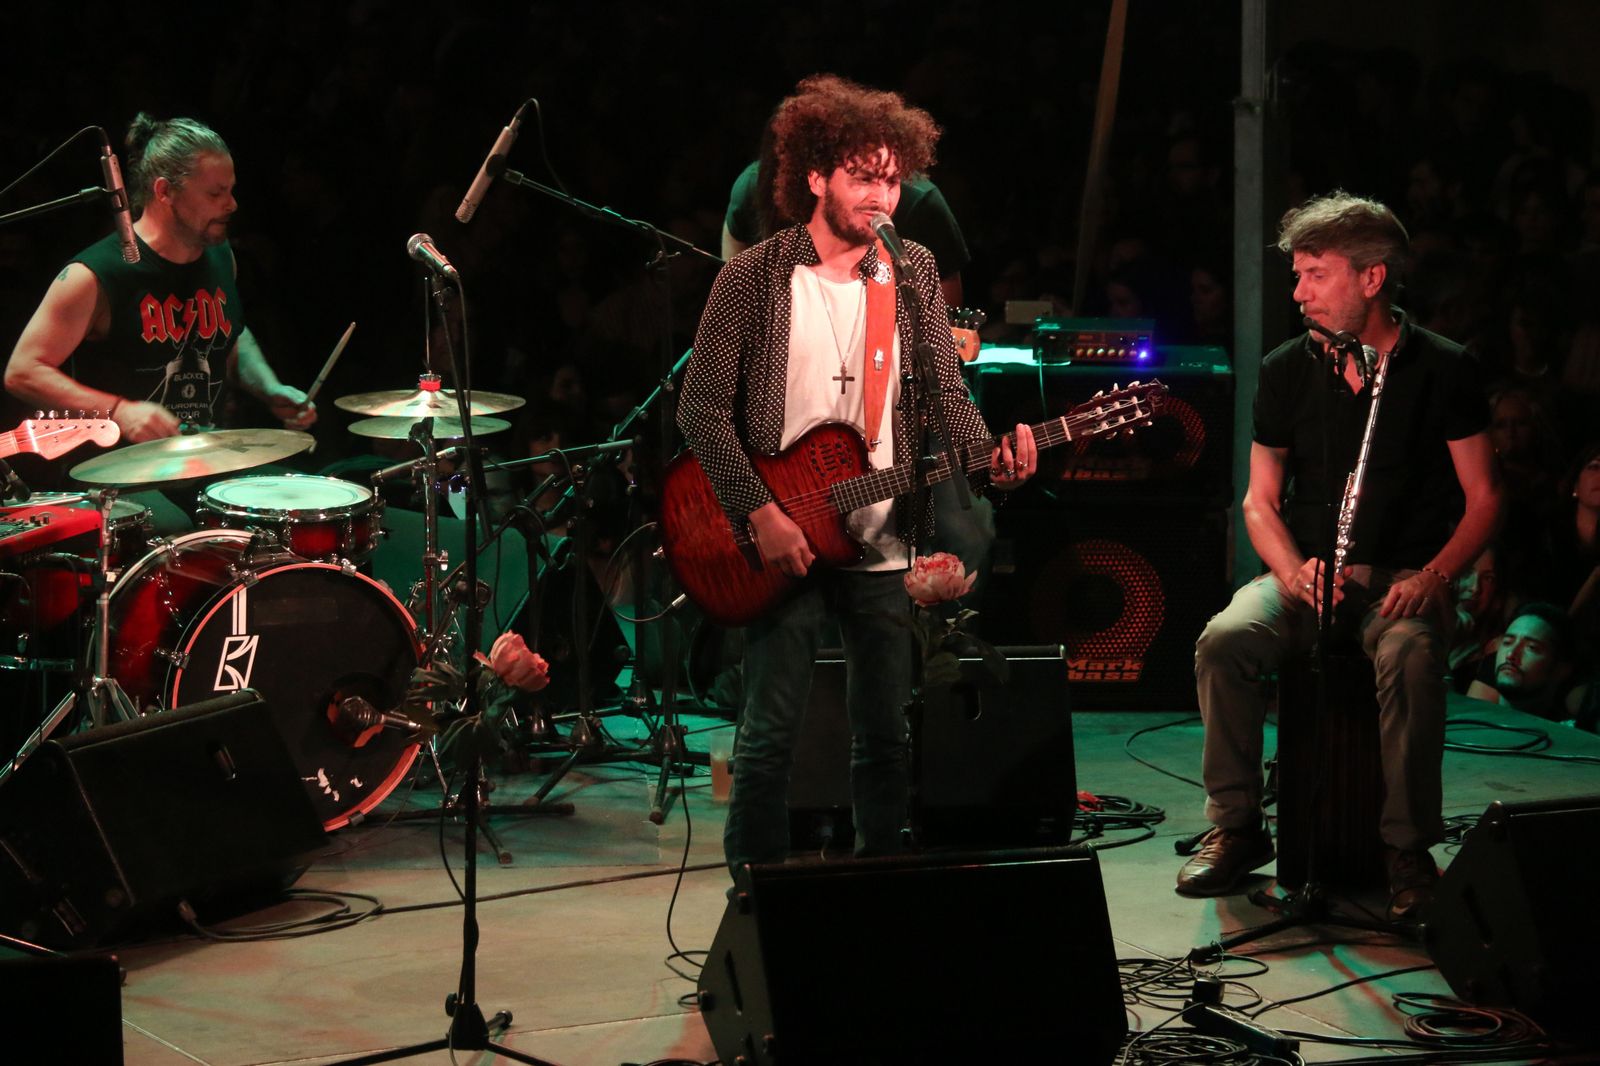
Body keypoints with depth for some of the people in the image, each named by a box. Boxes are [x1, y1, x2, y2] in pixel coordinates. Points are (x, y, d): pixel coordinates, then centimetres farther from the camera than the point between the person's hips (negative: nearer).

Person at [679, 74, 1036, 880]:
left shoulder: (913, 273, 6)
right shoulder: (753, 278, -5)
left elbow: (945, 397, 3)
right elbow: (702, 408, -6)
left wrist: (991, 460, -18)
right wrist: (761, 515, -14)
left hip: (885, 545, 3)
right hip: (783, 542, -3)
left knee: (886, 737, 8)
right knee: (770, 735, -4)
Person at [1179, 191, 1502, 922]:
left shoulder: (1443, 369, -3)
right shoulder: (1286, 372, 6)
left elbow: (1482, 498, 0)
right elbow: (1261, 500, 10)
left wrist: (1433, 575, -17)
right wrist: (1294, 572, -11)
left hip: (1405, 578, -3)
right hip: (1307, 572, 3)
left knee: (1408, 656, -37)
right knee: (1223, 641, -27)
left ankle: (1408, 849, -25)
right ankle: (1235, 828, -14)